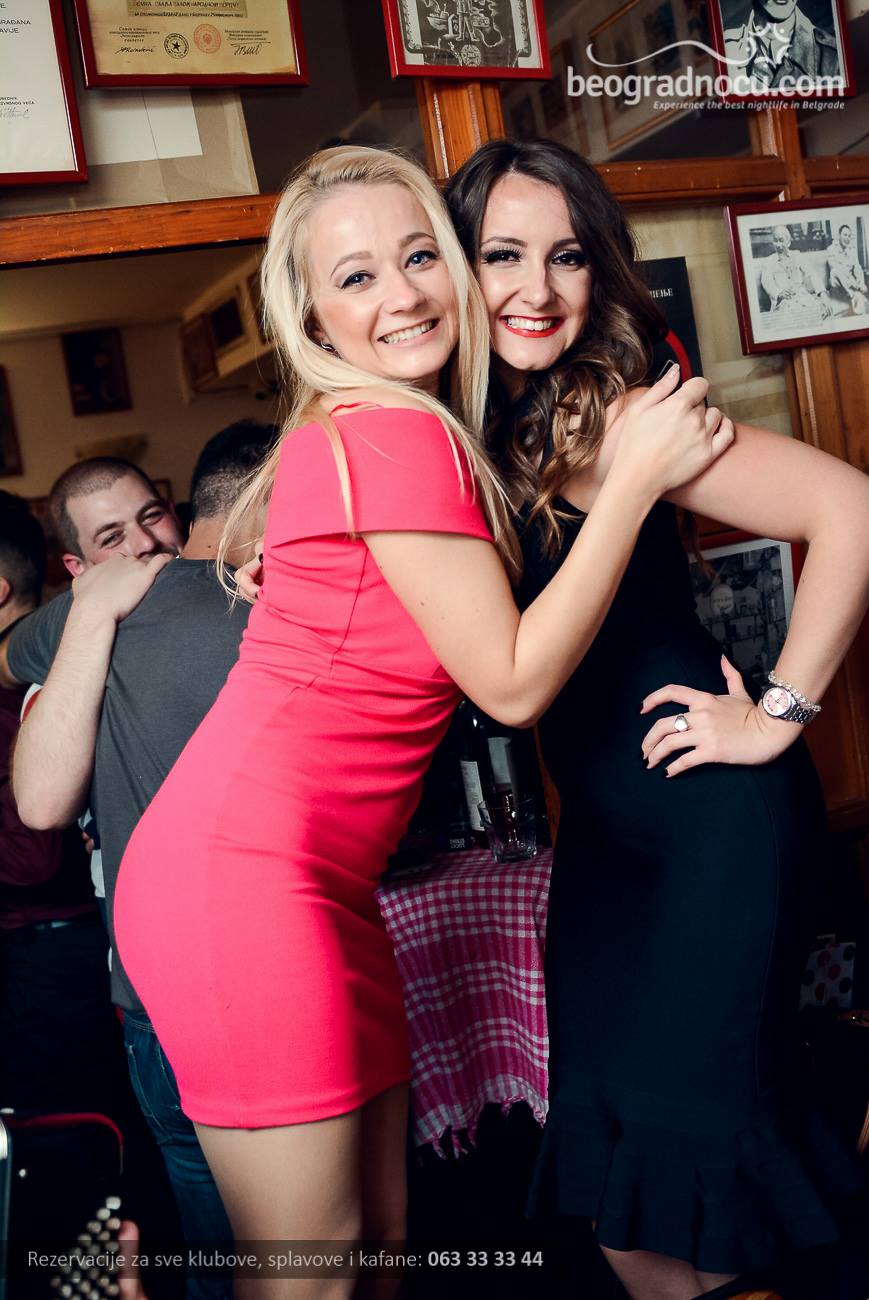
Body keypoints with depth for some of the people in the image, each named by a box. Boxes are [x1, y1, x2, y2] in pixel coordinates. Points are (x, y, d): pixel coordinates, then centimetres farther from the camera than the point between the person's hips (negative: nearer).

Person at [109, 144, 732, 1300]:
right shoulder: (400, 435, -14)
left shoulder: (353, 429, 14)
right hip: (241, 876, -9)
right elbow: (513, 681, -11)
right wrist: (637, 476, -7)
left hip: (320, 880, 9)